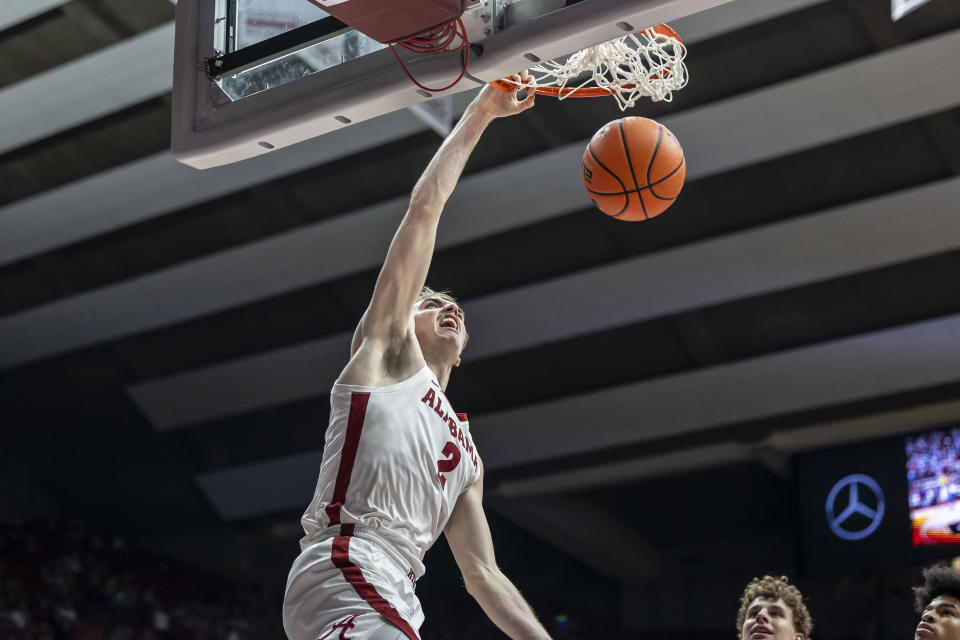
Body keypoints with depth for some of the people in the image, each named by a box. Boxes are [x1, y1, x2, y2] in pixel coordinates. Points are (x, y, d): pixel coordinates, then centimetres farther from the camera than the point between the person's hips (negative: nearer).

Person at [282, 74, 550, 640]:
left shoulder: (466, 459, 33)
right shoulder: (388, 350, 17)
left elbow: (484, 577, 29)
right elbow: (425, 208, 14)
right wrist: (480, 114, 18)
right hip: (345, 575, -8)